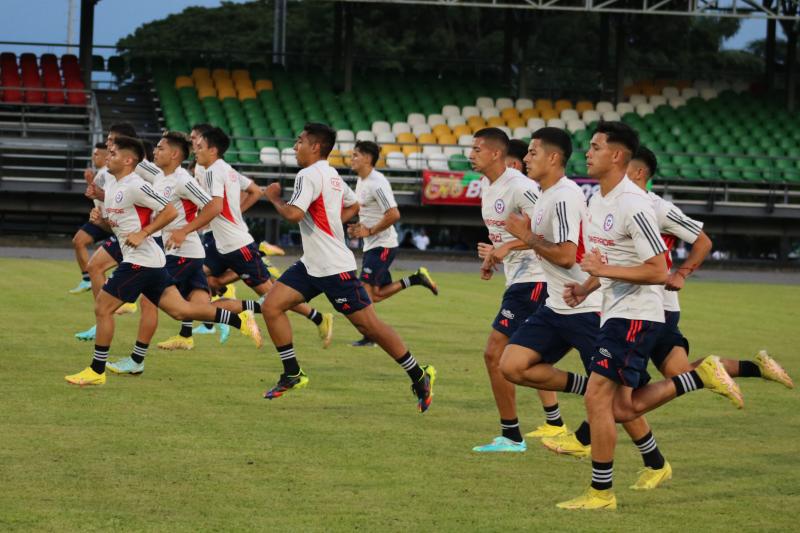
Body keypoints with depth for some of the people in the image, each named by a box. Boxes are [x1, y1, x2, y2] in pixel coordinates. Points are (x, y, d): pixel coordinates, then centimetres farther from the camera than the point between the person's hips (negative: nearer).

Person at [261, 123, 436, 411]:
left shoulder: (309, 175, -16)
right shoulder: (332, 175, 13)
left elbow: (293, 214, -28)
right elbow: (353, 205, 29)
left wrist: (274, 197, -10)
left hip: (335, 268, -10)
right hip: (311, 265, 10)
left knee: (369, 326, -4)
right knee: (271, 306, 2)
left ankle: (419, 376, 6)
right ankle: (292, 375, 7)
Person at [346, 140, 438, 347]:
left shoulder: (377, 183, -18)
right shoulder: (361, 181, 12)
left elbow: (393, 215, -26)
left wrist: (369, 231, -18)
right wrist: (357, 227, 8)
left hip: (382, 245, -10)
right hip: (371, 245, 10)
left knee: (365, 288, -14)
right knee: (376, 294, 10)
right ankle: (416, 279, 19)